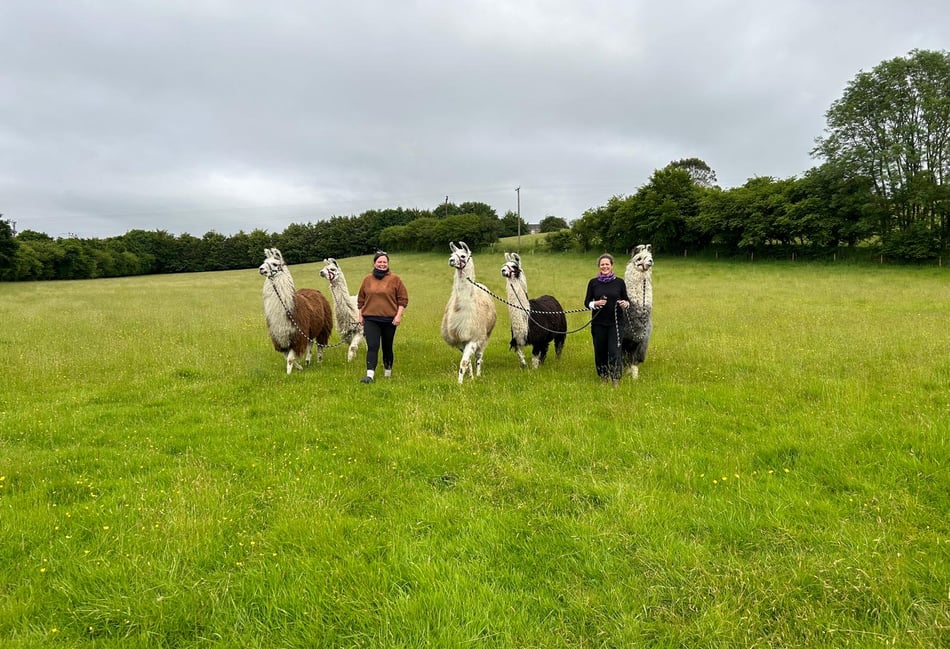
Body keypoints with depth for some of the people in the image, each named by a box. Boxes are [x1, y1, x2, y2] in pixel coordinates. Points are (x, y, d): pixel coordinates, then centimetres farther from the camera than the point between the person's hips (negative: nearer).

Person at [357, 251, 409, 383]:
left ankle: (388, 373, 25)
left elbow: (403, 299, 0)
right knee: (372, 347, -9)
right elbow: (361, 299, 16)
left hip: (389, 320, -1)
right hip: (371, 319, 1)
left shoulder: (395, 279, 0)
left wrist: (399, 315, -7)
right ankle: (370, 375, -16)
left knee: (387, 348, 10)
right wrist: (360, 315, 12)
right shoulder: (367, 279, 8)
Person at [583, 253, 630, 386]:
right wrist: (595, 303, -15)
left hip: (616, 322, -1)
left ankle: (616, 380, -1)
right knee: (600, 352, 7)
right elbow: (586, 302, 5)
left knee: (614, 351, -9)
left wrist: (626, 303, -13)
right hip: (598, 323, 2)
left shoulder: (619, 282, 2)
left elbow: (626, 299, 9)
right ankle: (603, 378, 24)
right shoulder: (593, 282, 4)